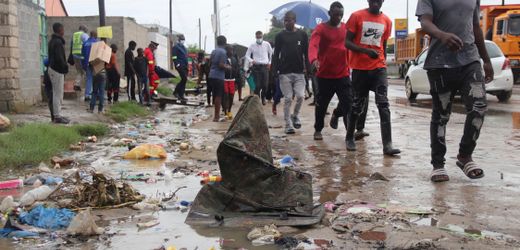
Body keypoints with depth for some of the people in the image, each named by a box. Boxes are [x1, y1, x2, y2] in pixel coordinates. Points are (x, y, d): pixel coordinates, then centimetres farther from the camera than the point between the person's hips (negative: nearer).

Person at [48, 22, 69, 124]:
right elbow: (59, 58, -23)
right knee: (58, 94, -6)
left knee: (57, 94, 15)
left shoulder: (52, 41, 15)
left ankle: (58, 115, 20)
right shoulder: (58, 42, -17)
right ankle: (57, 116, -2)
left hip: (53, 68, 10)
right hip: (57, 70, -10)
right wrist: (65, 67, -9)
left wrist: (64, 65, 14)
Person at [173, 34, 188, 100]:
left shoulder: (184, 48, 22)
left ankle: (181, 95, 12)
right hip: (180, 66, -8)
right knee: (184, 79, -16)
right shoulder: (176, 47, -3)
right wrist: (177, 64, -19)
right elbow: (174, 57, -10)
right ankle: (176, 92, -6)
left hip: (185, 66, 8)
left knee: (184, 80, 6)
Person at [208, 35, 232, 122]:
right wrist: (228, 67, -1)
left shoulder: (213, 51, 13)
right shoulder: (223, 52, -12)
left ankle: (217, 115, 24)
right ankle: (216, 116, -4)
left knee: (215, 95, 16)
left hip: (212, 76, 8)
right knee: (218, 96, -4)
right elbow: (221, 65, -20)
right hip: (219, 76, -8)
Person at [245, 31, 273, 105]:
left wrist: (269, 62, 9)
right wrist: (251, 60, -11)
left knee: (265, 85, -1)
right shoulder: (252, 46, 3)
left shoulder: (267, 44, 5)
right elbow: (247, 55, 7)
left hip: (265, 66, 1)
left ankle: (263, 98, 22)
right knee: (257, 85, -7)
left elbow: (271, 53, 16)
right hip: (256, 67, -1)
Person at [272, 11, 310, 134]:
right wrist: (275, 70, -4)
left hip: (299, 72, 1)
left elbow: (306, 53, 8)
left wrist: (307, 67, -1)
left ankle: (295, 115, 17)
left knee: (300, 96, -10)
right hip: (284, 72, -1)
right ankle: (288, 124, 6)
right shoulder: (280, 36, 4)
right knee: (288, 98, -2)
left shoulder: (302, 35, 6)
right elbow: (276, 54, 5)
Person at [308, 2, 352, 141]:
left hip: (343, 74, 2)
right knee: (321, 105, 9)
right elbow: (313, 45, -23)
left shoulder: (346, 28, 7)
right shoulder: (320, 29, -7)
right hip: (324, 75, -2)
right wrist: (314, 60, -43)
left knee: (348, 104, -4)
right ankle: (318, 130, 26)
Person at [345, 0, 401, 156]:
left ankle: (387, 145, -14)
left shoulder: (386, 21, 8)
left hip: (379, 67, 2)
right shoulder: (356, 16, -3)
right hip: (360, 67, -2)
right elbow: (347, 42, -6)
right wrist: (366, 50, -21)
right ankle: (349, 138, 26)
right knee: (358, 104, 7)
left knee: (383, 104, -9)